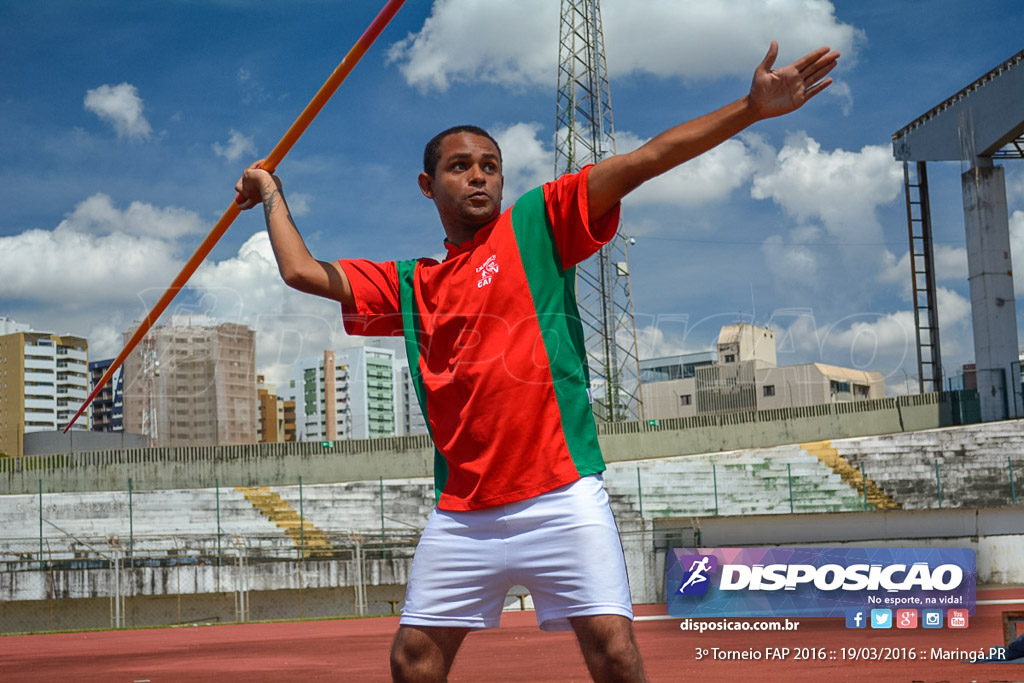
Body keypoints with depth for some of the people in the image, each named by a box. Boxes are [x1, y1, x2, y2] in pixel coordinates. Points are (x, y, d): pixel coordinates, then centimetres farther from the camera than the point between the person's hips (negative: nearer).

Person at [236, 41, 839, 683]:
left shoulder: (535, 226, 5)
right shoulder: (409, 285, 16)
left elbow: (640, 162, -5)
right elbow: (303, 271, 16)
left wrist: (752, 108, -11)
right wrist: (273, 197, 29)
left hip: (559, 497, -4)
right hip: (462, 514, 4)